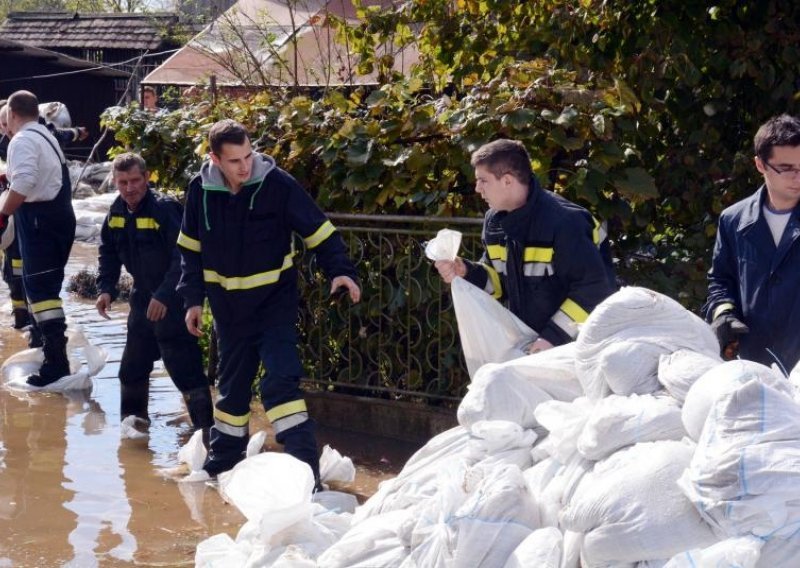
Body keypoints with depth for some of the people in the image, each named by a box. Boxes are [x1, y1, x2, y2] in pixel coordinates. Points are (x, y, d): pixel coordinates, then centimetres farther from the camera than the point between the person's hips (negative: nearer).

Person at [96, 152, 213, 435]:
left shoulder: (166, 209, -20)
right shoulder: (117, 212, 1)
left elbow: (183, 258, -24)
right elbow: (108, 253, 14)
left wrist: (164, 296, -30)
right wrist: (106, 289, 0)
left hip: (172, 300, -8)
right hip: (142, 296, 8)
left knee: (184, 366, -12)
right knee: (133, 364, 17)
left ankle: (205, 426, -7)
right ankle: (133, 417, 33)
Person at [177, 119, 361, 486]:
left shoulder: (277, 184, -16)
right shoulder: (201, 190, -5)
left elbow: (319, 231, -10)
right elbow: (191, 249, 9)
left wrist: (340, 271, -23)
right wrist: (193, 299, 7)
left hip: (275, 299, -4)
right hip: (228, 304, 4)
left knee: (280, 379, -17)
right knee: (232, 383, 16)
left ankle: (305, 464, -17)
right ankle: (223, 459, 32)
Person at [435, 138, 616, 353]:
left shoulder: (563, 222, -22)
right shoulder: (494, 222, 3)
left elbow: (595, 286, -22)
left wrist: (556, 335, -25)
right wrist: (467, 273, -6)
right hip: (526, 343, 7)